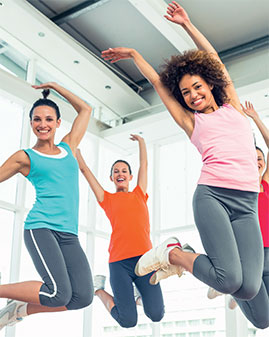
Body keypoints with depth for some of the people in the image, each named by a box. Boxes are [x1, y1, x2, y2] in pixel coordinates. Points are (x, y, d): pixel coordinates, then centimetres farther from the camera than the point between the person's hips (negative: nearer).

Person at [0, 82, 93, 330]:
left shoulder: (68, 147, 20)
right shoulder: (25, 157, 9)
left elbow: (85, 110, 29)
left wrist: (55, 86, 31)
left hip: (69, 235, 5)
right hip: (41, 228, -5)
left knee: (82, 296, -15)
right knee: (59, 293, -26)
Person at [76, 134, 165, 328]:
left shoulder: (139, 194, 19)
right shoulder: (107, 199, 13)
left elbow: (144, 164, 28)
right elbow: (84, 168, 16)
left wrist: (141, 141, 38)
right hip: (119, 263, -2)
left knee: (156, 315, -11)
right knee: (128, 321, -9)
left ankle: (140, 293, 22)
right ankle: (100, 290, 18)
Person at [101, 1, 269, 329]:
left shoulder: (233, 108, 22)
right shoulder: (192, 121, 16)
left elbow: (214, 59, 25)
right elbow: (157, 82, 23)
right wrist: (134, 54, 35)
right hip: (211, 195, -3)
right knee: (229, 280, -20)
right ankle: (171, 253, 6)